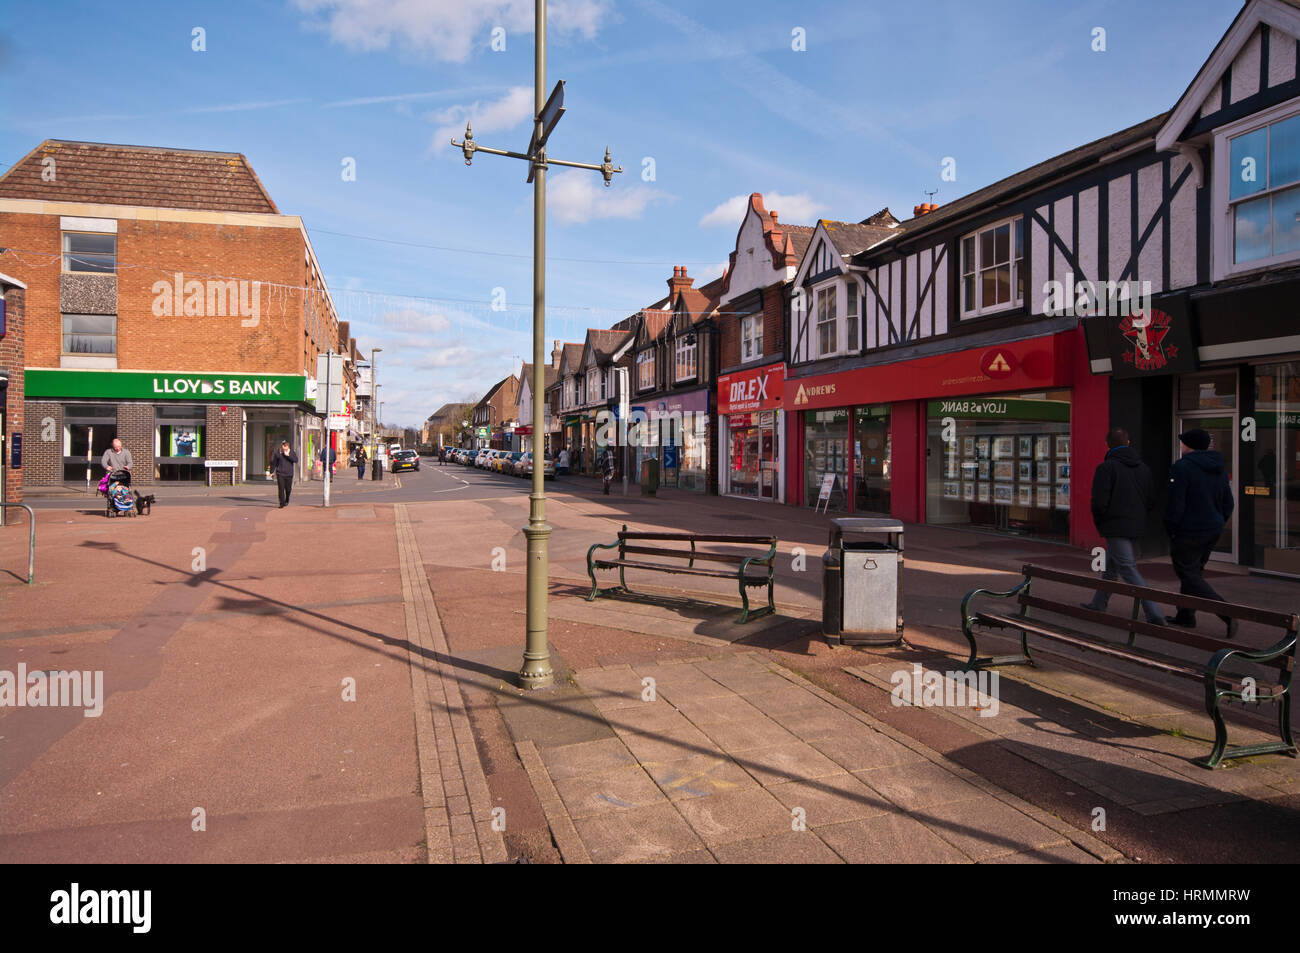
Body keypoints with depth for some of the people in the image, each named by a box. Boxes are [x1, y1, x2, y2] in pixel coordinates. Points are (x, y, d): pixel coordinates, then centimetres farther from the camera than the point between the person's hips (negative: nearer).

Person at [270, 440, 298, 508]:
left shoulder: (291, 452, 2)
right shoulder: (277, 453, 1)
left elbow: (296, 460, -13)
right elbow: (273, 463, 9)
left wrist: (288, 455, -21)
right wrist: (272, 471, 11)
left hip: (289, 474, 1)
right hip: (280, 474, -1)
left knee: (288, 489, 9)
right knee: (281, 489, -8)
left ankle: (286, 500, 37)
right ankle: (282, 504, -3)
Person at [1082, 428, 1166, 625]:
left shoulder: (1106, 467, -12)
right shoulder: (1143, 468, 10)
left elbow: (1099, 501, -16)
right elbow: (1151, 501, 12)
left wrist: (1099, 524, 0)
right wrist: (1138, 518, 19)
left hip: (1116, 528, -8)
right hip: (1136, 528, 8)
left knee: (1129, 571, -7)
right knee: (1111, 566, 21)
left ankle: (1155, 614, -14)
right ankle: (1098, 605, 32)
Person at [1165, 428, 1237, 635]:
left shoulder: (1182, 467, -16)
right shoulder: (1219, 468, 10)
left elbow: (1175, 504, -18)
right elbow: (1227, 503, 14)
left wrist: (1171, 531, -8)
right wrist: (1217, 525, 20)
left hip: (1189, 532, -8)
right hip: (1213, 531, 8)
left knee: (1190, 577, -2)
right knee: (1194, 573, 18)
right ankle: (1186, 616, 25)